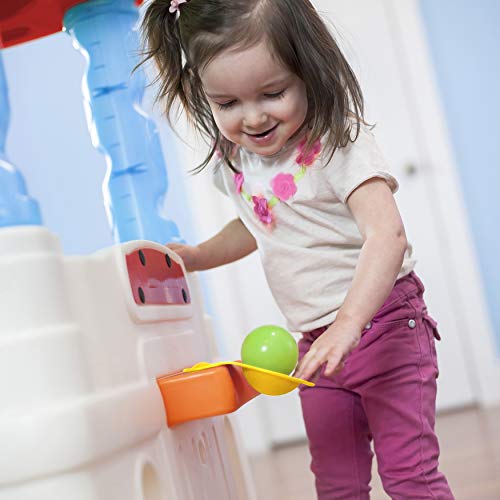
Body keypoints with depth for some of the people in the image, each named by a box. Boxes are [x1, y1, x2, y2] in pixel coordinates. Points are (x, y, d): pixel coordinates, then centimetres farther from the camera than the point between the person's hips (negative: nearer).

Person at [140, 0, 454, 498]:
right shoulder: (233, 160, 1)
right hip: (317, 344, 7)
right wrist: (197, 255, 10)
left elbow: (387, 235, -32)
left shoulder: (339, 143, -19)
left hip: (383, 326, -6)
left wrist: (348, 324, -44)